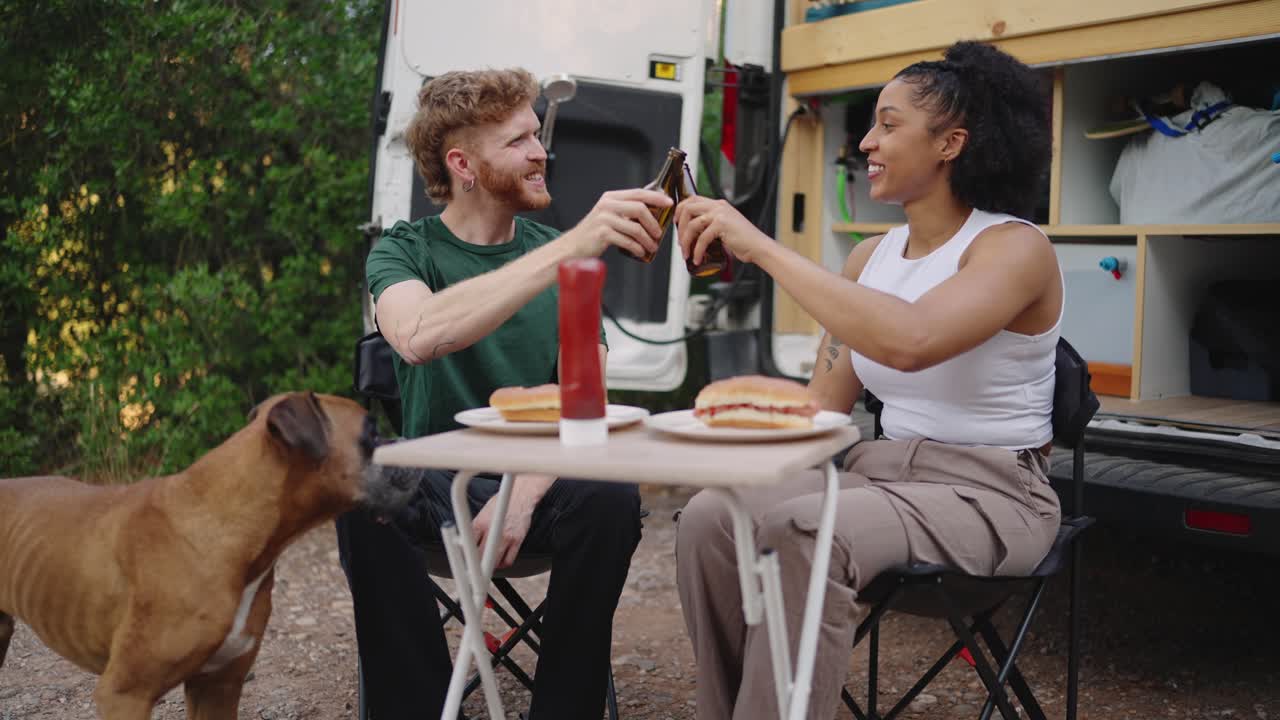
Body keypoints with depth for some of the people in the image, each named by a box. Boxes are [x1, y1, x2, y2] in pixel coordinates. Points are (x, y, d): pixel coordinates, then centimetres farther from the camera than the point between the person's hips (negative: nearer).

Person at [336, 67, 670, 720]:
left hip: (538, 478, 2)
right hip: (435, 482, -1)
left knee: (611, 500, -30)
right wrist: (570, 247, -37)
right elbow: (418, 336, -28)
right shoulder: (403, 251, -2)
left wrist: (525, 494, -20)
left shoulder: (561, 257, 7)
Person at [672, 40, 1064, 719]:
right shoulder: (870, 255, 9)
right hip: (880, 470, 6)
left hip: (988, 493, -6)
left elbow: (908, 341, -33)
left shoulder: (1016, 247, -12)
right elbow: (823, 404, 9)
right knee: (711, 518, -18)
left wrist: (761, 246, -31)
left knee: (803, 534, -33)